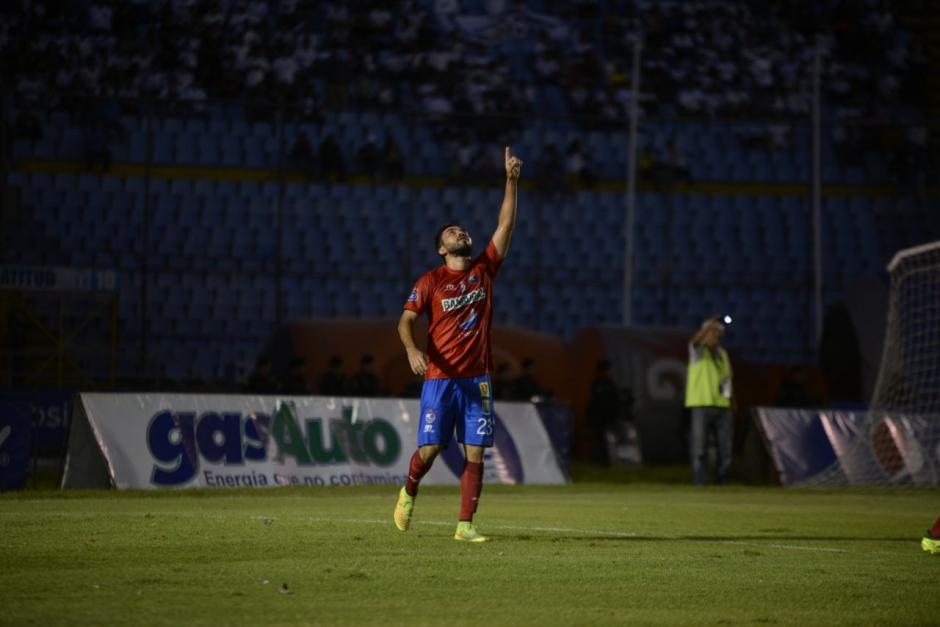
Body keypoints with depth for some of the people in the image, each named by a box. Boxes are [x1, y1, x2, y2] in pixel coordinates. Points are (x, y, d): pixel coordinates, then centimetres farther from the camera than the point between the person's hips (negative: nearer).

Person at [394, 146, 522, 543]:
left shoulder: (484, 269, 9)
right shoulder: (430, 282, 1)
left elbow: (506, 223, 7)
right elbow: (405, 321, -2)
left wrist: (511, 179, 1)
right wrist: (412, 350, -22)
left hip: (477, 378, 3)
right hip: (439, 377, -3)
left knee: (475, 453, -4)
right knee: (430, 448, -4)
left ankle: (465, 525, -2)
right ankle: (409, 492, 27)